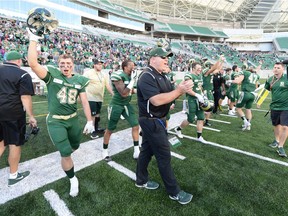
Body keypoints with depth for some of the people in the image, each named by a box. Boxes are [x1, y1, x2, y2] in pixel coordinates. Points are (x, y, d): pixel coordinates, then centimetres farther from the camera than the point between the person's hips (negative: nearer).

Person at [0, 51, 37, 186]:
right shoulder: (23, 75, -9)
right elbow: (25, 98, -15)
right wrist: (31, 116, -11)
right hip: (13, 114, -6)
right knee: (15, 144, 6)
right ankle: (13, 176, 20)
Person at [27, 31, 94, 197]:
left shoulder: (79, 80, 0)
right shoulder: (52, 74, -8)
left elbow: (84, 101, -1)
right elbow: (33, 63, -25)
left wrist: (90, 121, -5)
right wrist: (33, 39, -22)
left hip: (73, 119, 4)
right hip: (56, 121, -3)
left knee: (75, 146, 20)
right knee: (66, 154, -5)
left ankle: (65, 155, 59)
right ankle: (73, 180, 20)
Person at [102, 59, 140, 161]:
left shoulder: (131, 76, 4)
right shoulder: (118, 76, -20)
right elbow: (124, 94, -26)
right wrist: (133, 80, -23)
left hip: (126, 105, 7)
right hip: (116, 105, -7)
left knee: (136, 125, 2)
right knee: (110, 129, 8)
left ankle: (136, 152, 14)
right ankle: (105, 151, 30)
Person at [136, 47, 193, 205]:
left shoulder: (161, 76, 12)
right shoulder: (147, 77, -19)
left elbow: (169, 95, 10)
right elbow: (157, 100, -30)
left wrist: (180, 89, -10)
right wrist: (179, 91, -27)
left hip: (157, 120, 10)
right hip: (151, 121, -10)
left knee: (147, 150, 20)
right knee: (164, 155, 1)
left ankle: (141, 180, 39)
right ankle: (174, 192, 20)